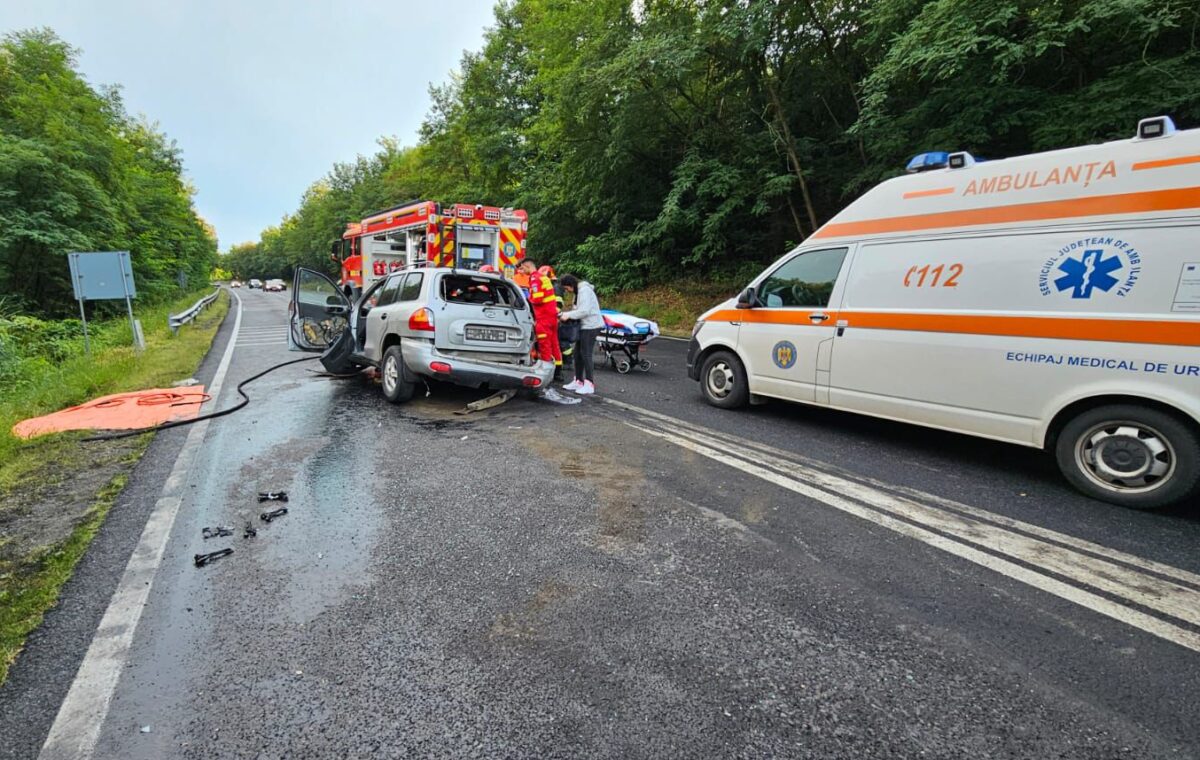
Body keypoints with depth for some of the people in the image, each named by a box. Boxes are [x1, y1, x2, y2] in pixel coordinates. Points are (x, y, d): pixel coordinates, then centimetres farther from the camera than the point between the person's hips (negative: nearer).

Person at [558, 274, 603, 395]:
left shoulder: (584, 291, -15)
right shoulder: (579, 291, 17)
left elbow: (584, 311, -23)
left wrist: (568, 315, -18)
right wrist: (566, 314, 0)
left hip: (590, 326, -10)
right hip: (584, 326, 10)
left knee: (586, 354, -10)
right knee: (578, 353, 11)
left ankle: (589, 384, -6)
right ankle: (578, 381, 20)